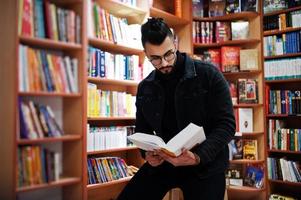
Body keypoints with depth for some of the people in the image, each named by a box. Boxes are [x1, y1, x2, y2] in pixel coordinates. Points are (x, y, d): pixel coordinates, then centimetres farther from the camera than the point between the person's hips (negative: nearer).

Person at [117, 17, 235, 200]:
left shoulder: (208, 75, -9)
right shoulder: (145, 88, 5)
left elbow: (226, 123, -11)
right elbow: (142, 130, 14)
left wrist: (199, 156, -26)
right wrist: (147, 153, -9)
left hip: (206, 165, -3)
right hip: (163, 162, 4)